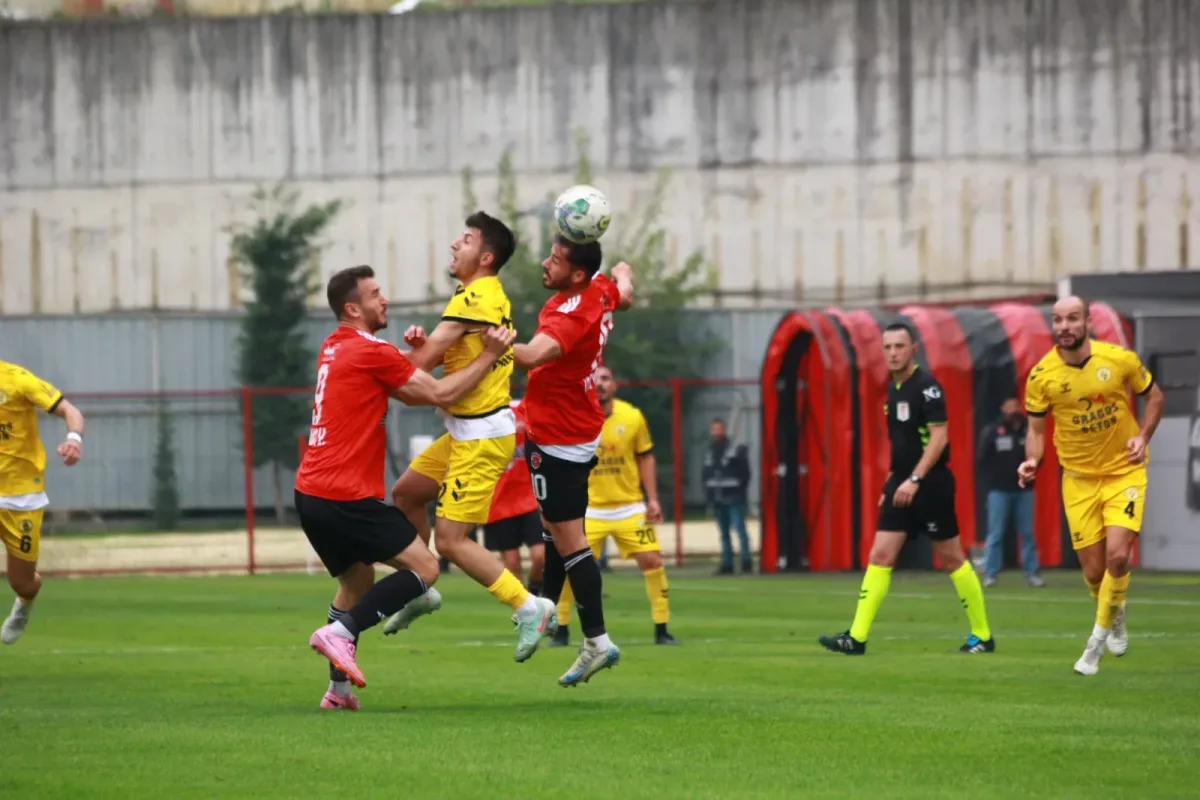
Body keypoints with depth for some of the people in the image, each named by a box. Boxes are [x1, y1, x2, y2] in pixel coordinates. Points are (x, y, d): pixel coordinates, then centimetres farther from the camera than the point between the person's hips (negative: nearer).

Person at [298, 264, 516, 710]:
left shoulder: (335, 349, 16)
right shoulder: (370, 351, -10)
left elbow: (407, 391, 23)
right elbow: (440, 394, -6)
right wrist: (490, 356, 0)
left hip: (311, 492, 9)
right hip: (346, 496, -9)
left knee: (357, 582, 21)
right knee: (424, 567, -3)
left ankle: (339, 689, 15)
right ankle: (340, 633, -14)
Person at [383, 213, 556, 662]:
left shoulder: (474, 299, -20)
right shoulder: (492, 296, 11)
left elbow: (422, 361, -20)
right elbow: (441, 356, 15)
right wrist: (422, 342, -6)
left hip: (482, 437, -10)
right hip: (465, 432, 10)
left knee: (451, 540, -10)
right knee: (405, 493, 20)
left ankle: (528, 606, -7)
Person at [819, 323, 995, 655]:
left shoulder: (926, 385, -12)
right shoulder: (894, 389, 13)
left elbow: (939, 436, -19)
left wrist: (915, 480, -23)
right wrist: (892, 483, 20)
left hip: (930, 484, -8)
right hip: (902, 484, 8)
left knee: (952, 559, 0)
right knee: (880, 556, 0)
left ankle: (982, 637, 11)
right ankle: (856, 637, -4)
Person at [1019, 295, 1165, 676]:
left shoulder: (1120, 359, -11)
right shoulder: (1041, 376, -10)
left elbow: (1154, 394, 6)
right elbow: (1036, 429, 1)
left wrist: (1143, 436, -8)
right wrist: (1032, 461, -18)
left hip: (1124, 471, -1)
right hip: (1079, 479, 1)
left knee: (1117, 555, -19)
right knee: (1093, 570, 2)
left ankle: (1098, 639, 0)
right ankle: (1115, 615, 37)